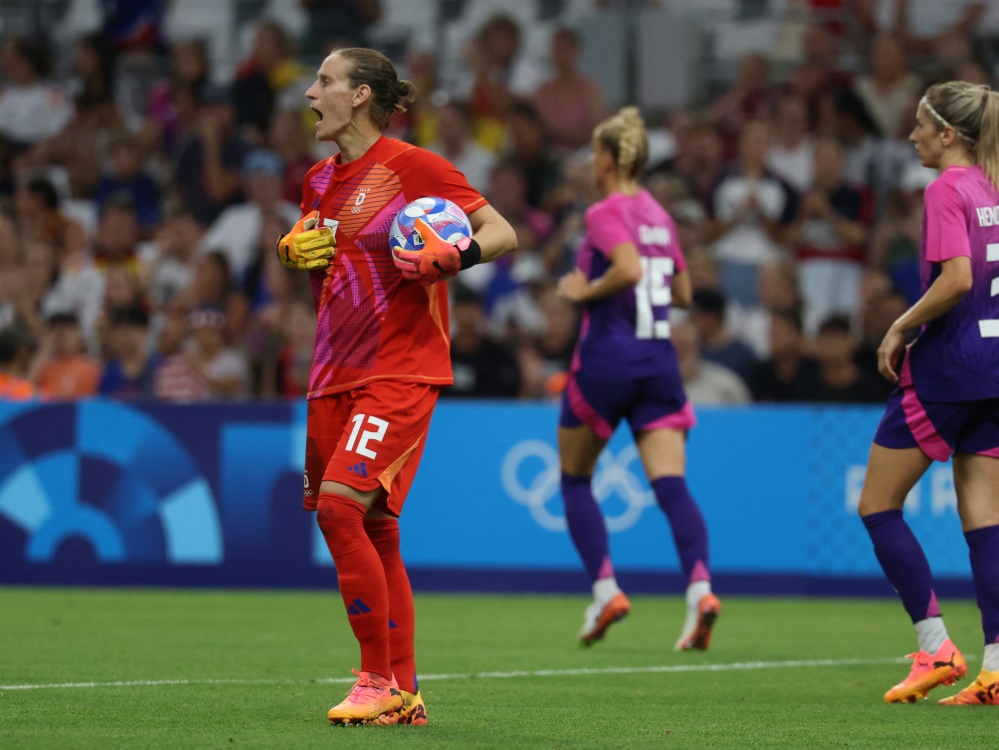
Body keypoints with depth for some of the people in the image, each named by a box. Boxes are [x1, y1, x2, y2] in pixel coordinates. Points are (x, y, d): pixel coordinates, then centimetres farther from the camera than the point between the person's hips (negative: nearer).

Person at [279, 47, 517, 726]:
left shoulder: (413, 167, -7)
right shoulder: (321, 181, 15)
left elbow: (503, 232, -7)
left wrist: (458, 254, -27)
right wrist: (297, 250, 5)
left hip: (401, 373, -7)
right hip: (335, 376, 8)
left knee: (341, 505, -20)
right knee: (373, 534, 7)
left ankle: (380, 682, -13)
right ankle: (404, 694, 13)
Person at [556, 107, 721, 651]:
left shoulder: (606, 212, -8)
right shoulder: (659, 215, 14)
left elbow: (629, 269, -25)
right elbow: (682, 293, 20)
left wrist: (584, 291, -10)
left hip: (608, 356, -6)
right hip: (659, 357, 6)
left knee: (574, 478, 13)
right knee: (672, 485, -7)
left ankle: (605, 589, 3)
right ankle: (699, 586, -27)